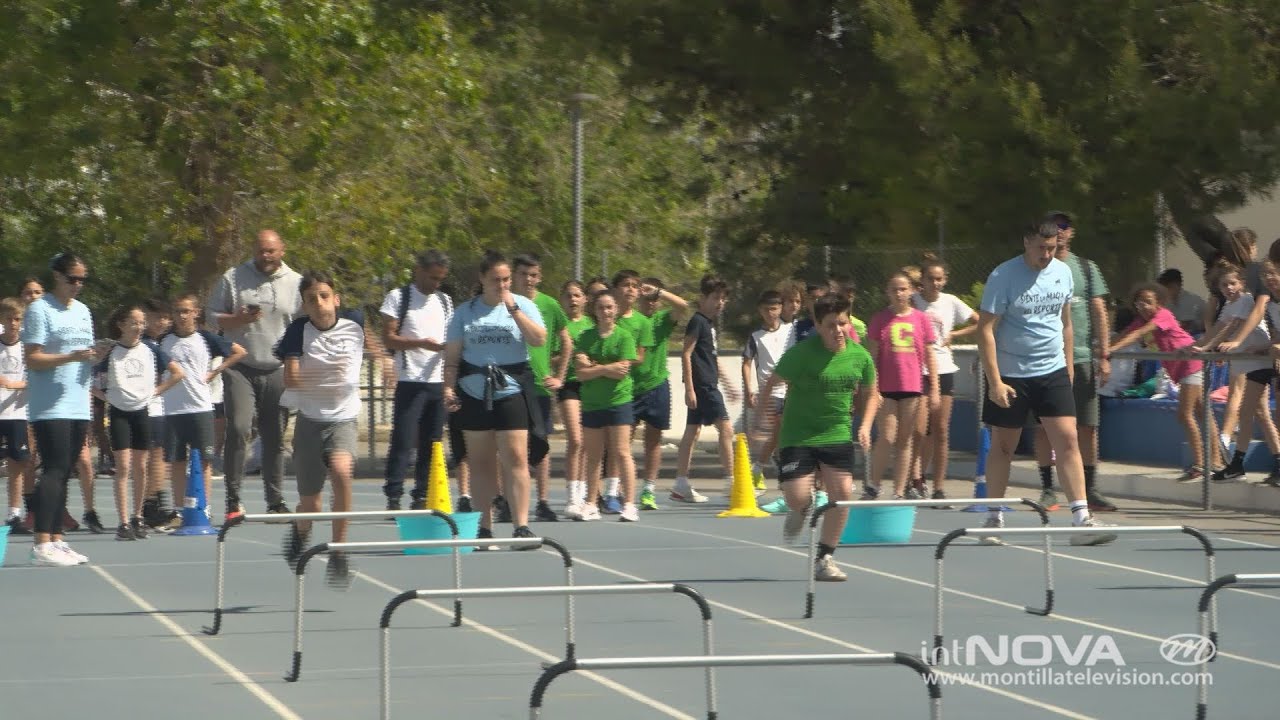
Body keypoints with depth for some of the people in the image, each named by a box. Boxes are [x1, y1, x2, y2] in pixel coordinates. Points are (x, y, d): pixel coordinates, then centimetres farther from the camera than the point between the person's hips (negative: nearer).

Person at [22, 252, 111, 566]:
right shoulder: (40, 310, -7)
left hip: (78, 407, 8)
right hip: (50, 407, -7)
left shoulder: (83, 311, 17)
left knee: (63, 473, 8)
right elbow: (32, 360, -12)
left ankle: (56, 540, 11)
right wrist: (71, 357, -22)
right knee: (54, 470, -14)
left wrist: (95, 355, 1)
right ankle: (42, 545, -15)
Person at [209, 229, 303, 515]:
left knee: (275, 438, 4)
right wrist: (239, 319, -14)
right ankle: (233, 498, -8)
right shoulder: (233, 278, 4)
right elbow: (213, 318, 5)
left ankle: (275, 501, 11)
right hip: (240, 368, -2)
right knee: (238, 428, -15)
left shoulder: (295, 283, 8)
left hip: (278, 371, 2)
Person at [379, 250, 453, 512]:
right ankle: (393, 497, -6)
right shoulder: (398, 297, -2)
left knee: (431, 443, 5)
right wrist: (422, 343, -18)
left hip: (438, 382, 5)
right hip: (410, 381, -5)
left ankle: (421, 497, 10)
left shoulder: (445, 301, 15)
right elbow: (389, 339, -7)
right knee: (403, 441, -8)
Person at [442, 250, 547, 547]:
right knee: (480, 461, 5)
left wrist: (513, 309, -13)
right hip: (474, 393, 2)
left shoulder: (523, 305, 5)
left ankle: (521, 525, -11)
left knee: (515, 457, -11)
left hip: (512, 391, -2)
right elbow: (452, 356, 10)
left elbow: (539, 339, -10)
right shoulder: (465, 311, 9)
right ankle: (485, 528, 12)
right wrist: (448, 387, -2)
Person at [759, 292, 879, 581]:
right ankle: (802, 510, 28)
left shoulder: (860, 356, -2)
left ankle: (825, 558, 8)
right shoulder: (801, 353, -16)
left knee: (842, 493, -9)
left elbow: (869, 394, 15)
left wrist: (865, 426, 1)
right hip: (798, 436, -3)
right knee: (797, 497, -13)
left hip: (838, 435, 3)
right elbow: (772, 383, -6)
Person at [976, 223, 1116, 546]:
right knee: (1003, 447, 6)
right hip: (1010, 375, -4)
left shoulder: (1063, 273, 5)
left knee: (1068, 440, -8)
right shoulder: (1003, 276, -12)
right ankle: (994, 520, 19)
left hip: (1053, 373, 4)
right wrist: (995, 381, -19)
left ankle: (1081, 518, -11)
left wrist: (1069, 367, 15)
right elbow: (985, 329, -13)